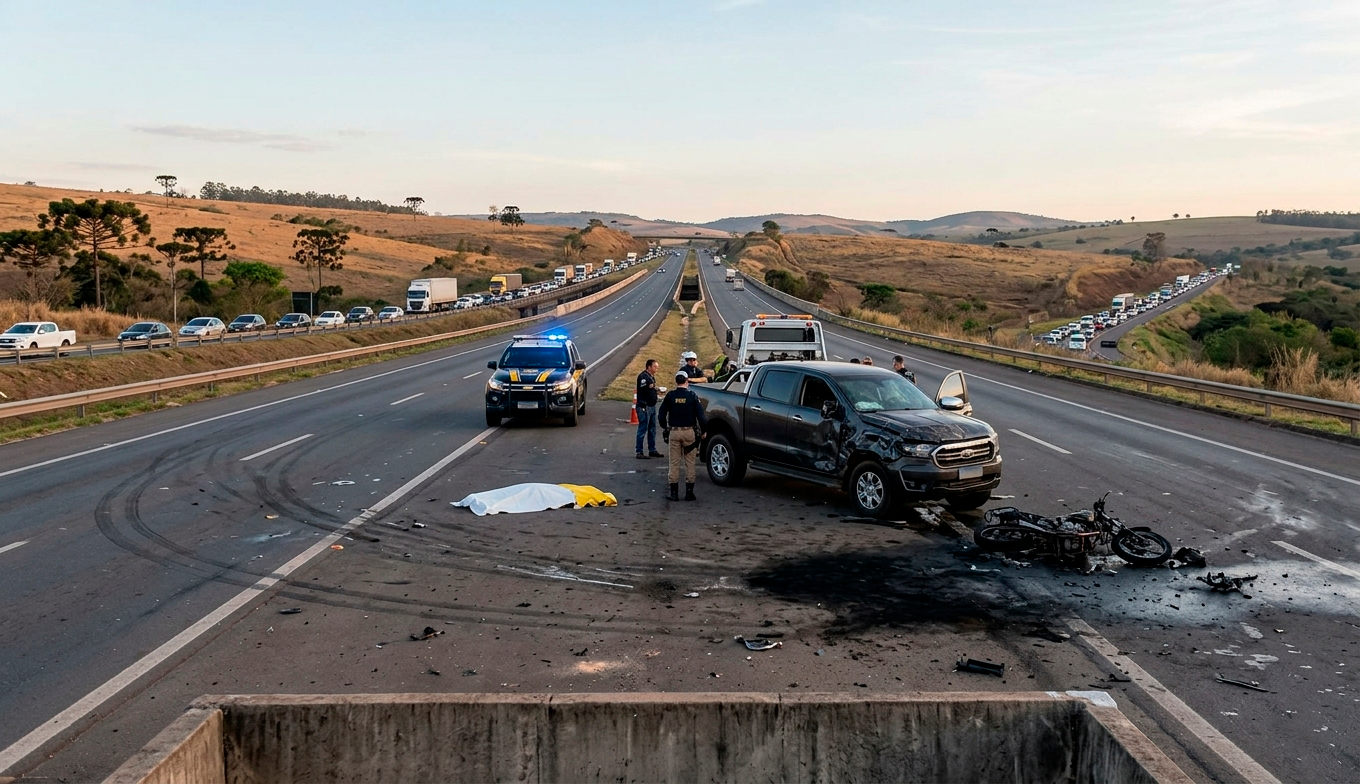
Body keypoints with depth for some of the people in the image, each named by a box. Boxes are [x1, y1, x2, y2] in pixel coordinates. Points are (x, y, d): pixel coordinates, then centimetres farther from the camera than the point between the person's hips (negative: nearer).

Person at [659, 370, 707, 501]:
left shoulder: (670, 396, -1)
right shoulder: (692, 396, -5)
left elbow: (661, 415, 2)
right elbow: (700, 415, -7)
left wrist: (665, 428, 18)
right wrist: (702, 431, 6)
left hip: (674, 432, 1)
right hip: (689, 432, -1)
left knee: (674, 463, 6)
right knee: (689, 463, 7)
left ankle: (674, 493, 7)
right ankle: (689, 493, 9)